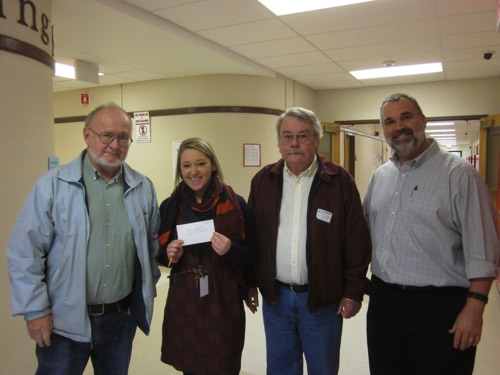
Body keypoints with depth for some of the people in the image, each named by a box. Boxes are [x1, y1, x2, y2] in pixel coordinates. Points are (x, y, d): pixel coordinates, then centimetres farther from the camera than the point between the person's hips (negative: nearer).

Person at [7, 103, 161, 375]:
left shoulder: (143, 188, 1)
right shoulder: (53, 186, -11)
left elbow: (152, 243, 10)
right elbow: (25, 253, -9)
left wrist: (148, 289, 10)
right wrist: (35, 310, -9)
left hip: (122, 316, 4)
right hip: (64, 321, -3)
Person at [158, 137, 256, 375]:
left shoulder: (235, 204, -6)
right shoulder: (170, 205, 2)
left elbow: (252, 254, 0)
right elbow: (160, 254, 12)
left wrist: (230, 250, -19)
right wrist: (170, 256, -10)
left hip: (224, 300, -2)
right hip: (183, 300, 2)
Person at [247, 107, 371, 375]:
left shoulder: (339, 181, -9)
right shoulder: (263, 180, 1)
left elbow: (357, 243, -6)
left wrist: (353, 291, -6)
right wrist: (249, 282, 7)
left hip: (323, 297, -2)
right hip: (274, 296, 3)